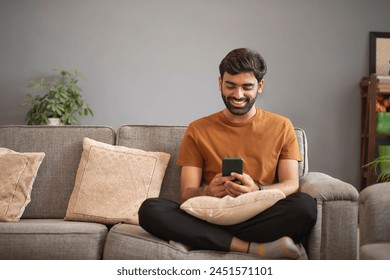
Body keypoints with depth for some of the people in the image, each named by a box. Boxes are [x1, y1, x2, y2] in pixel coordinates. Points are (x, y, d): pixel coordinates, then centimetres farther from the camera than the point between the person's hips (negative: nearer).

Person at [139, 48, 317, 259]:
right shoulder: (198, 130, 11)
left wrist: (257, 191, -21)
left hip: (263, 219, 0)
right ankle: (255, 248, -27)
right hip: (211, 218, 1)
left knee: (305, 205, -32)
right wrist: (208, 191, -20)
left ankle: (194, 242, -25)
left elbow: (291, 185, 2)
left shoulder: (281, 127, 11)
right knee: (150, 209, -26)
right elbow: (186, 194, 5)